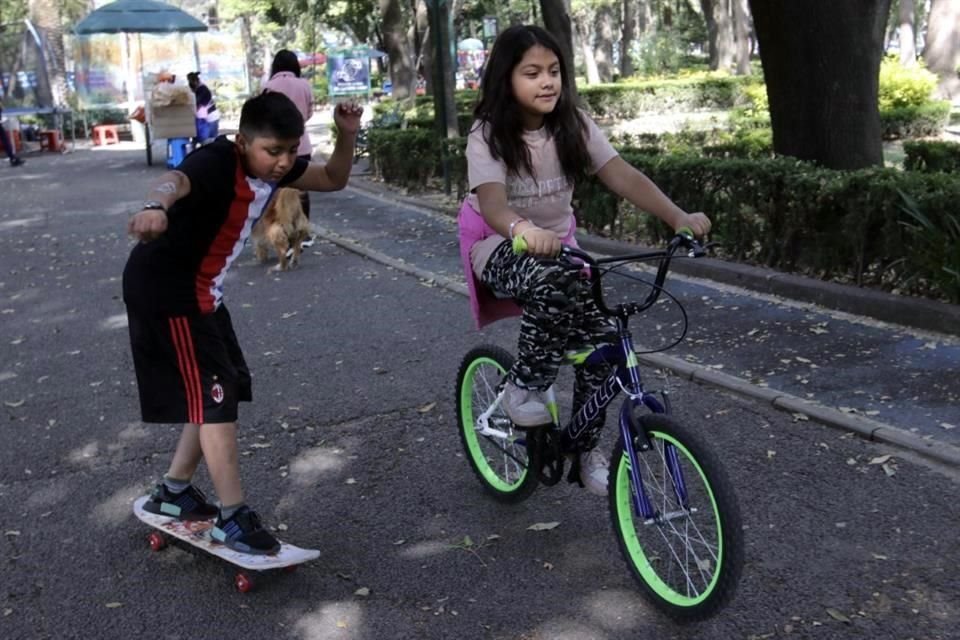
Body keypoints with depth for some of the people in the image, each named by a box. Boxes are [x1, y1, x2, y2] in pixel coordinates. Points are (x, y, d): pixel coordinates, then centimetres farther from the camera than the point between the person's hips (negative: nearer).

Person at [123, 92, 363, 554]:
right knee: (213, 398, -9)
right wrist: (156, 207, -72)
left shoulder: (275, 167, -1)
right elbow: (175, 180, -48)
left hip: (201, 291, 9)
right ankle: (233, 519, -1)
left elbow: (333, 179, 11)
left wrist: (347, 135, -8)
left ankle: (173, 493, 29)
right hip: (165, 289, -9)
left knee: (222, 391, 15)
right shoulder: (216, 162, -26)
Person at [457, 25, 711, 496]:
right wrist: (523, 229, -59)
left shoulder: (573, 126, -7)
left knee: (602, 339, -13)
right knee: (551, 284, -39)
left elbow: (623, 177, -19)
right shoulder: (489, 135, -18)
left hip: (558, 247, 5)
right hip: (500, 248, -4)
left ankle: (582, 449, 8)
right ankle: (524, 386, -15)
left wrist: (679, 217, -36)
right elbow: (491, 201, -35)